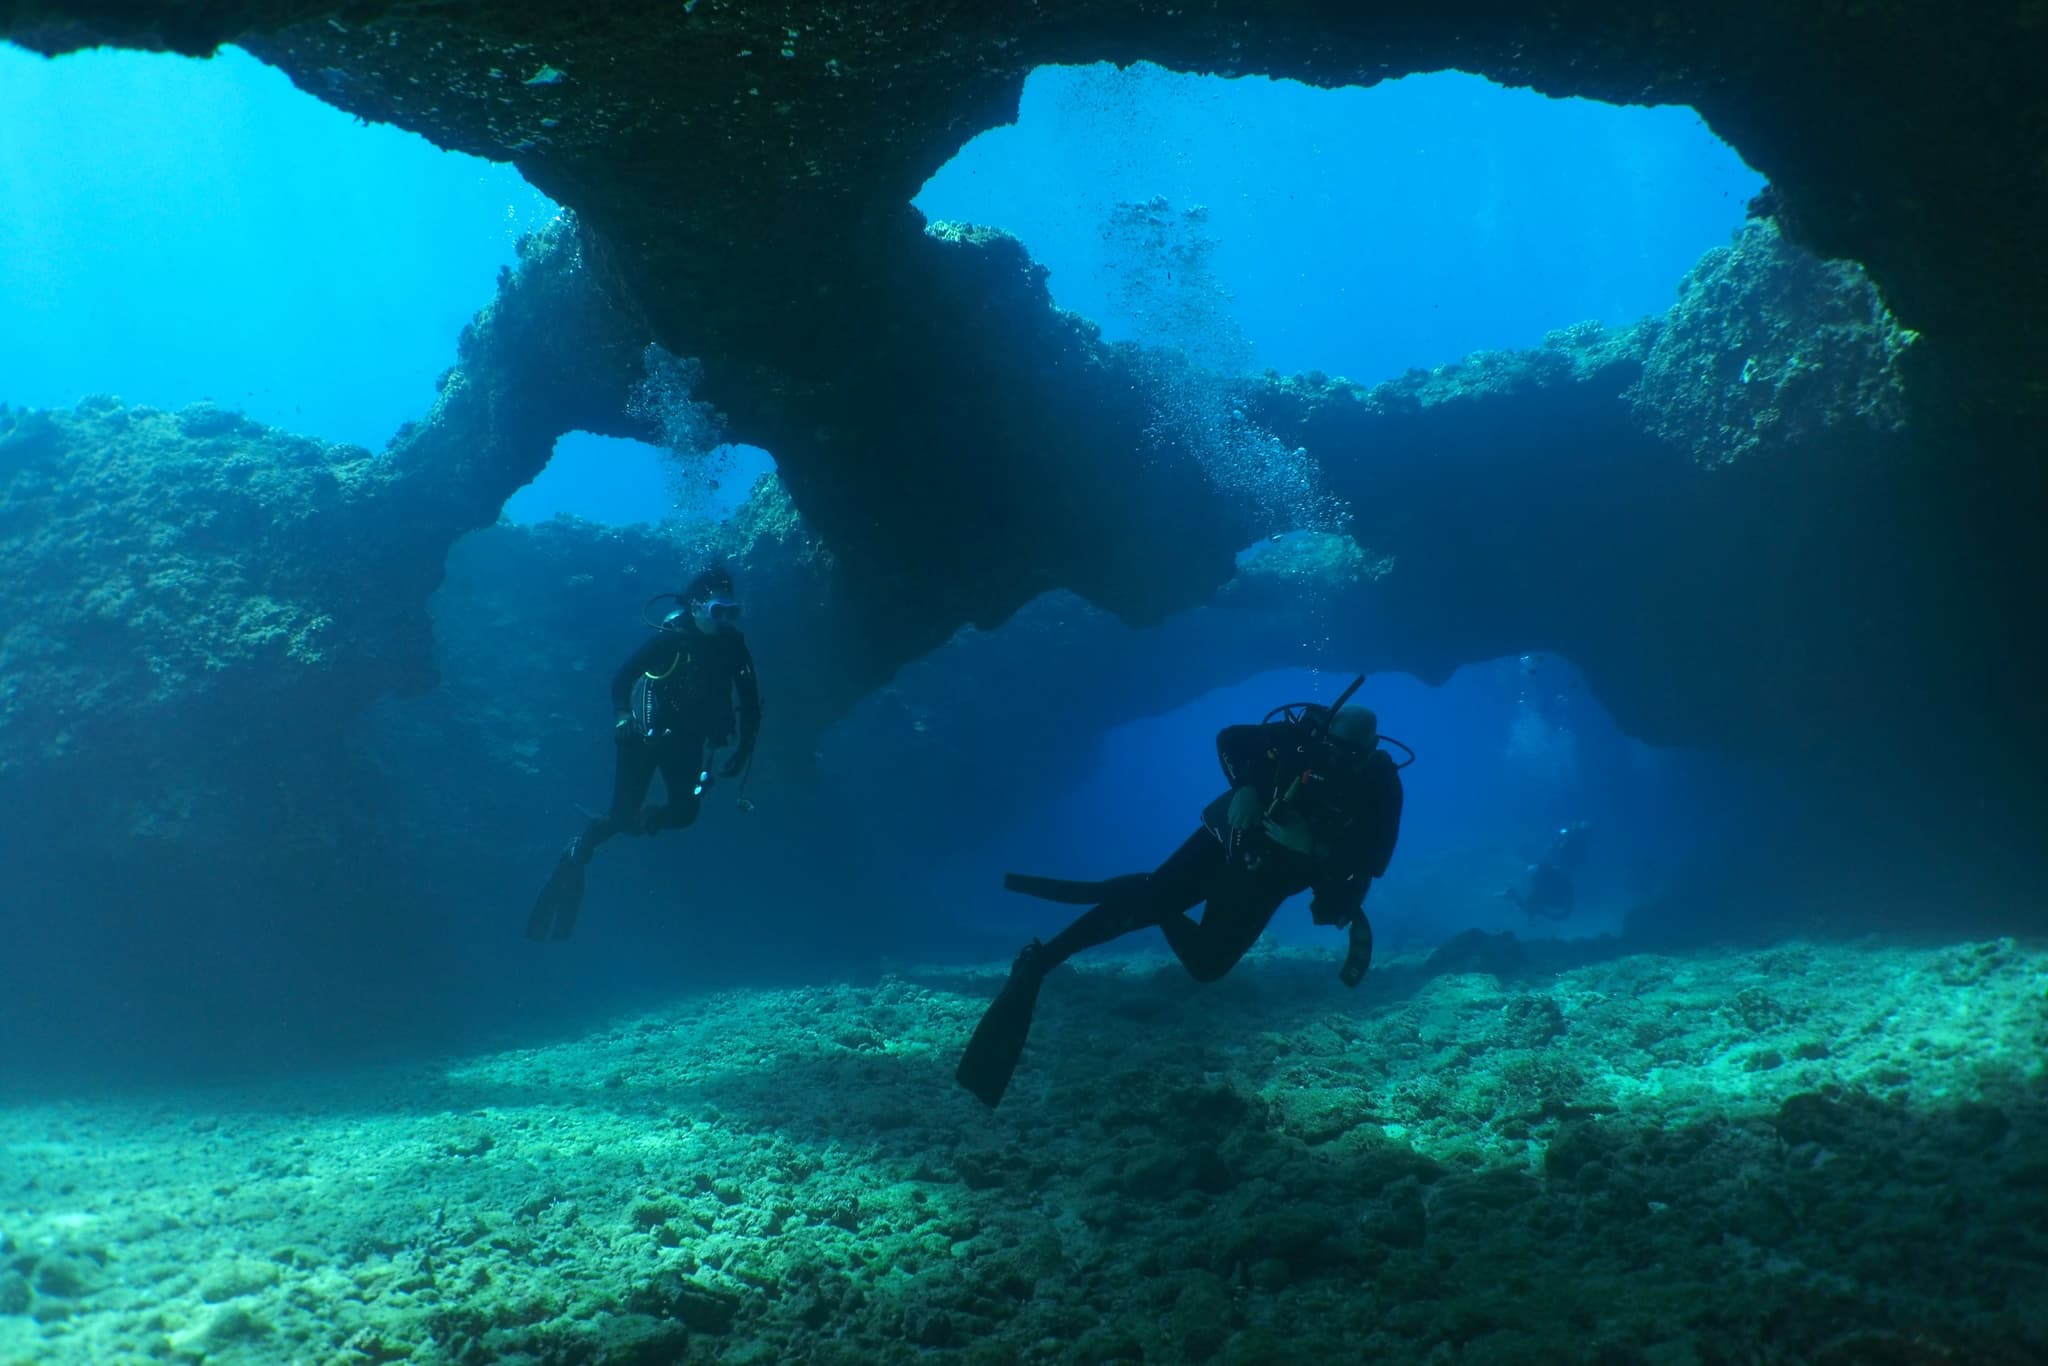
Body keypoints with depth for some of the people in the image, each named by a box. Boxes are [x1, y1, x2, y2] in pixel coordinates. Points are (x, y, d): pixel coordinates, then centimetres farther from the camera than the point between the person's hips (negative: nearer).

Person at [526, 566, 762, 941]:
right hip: (646, 733, -4)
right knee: (622, 813, -8)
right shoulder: (671, 636, -19)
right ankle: (576, 857, 15)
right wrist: (621, 719, -31)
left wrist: (745, 748, -5)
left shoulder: (733, 645, -8)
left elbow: (750, 699, 0)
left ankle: (636, 820, 27)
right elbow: (622, 677, -17)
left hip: (687, 740, 5)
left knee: (684, 812, 0)